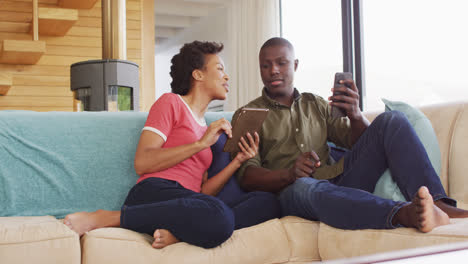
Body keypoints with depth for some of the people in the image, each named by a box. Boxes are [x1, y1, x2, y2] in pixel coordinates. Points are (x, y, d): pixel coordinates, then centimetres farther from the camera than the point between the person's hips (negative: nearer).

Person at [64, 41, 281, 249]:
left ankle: (177, 233, -27)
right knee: (218, 216, -38)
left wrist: (238, 161, 6)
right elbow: (141, 163, -5)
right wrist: (201, 143, -5)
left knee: (269, 203, -14)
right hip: (155, 192, -6)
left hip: (189, 205, 6)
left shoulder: (208, 128, 31)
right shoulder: (171, 102, 11)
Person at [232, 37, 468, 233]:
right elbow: (247, 176, -4)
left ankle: (438, 203, -29)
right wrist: (289, 173, -25)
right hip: (291, 192, -4)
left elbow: (359, 141, 15)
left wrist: (355, 115, -8)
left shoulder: (316, 105, 22)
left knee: (391, 121, -11)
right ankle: (404, 213, -56)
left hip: (338, 180, 4)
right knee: (305, 186, -41)